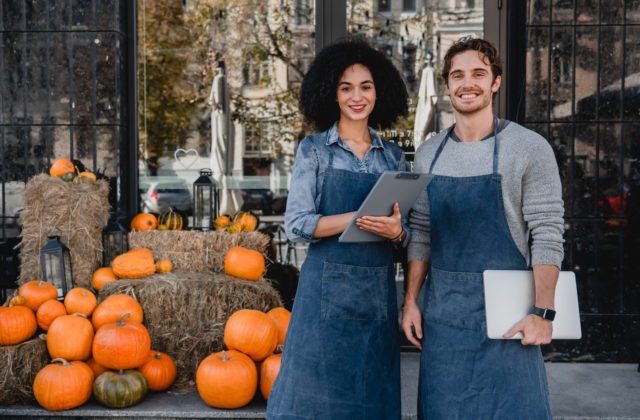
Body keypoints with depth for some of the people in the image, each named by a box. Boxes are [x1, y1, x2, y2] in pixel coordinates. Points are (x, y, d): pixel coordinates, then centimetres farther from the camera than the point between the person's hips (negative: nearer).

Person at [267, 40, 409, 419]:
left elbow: (407, 230, 11)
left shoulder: (394, 157, 10)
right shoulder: (314, 150, 0)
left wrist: (396, 230, -13)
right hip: (328, 289, -3)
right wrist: (361, 218, -18)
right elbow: (296, 224, -7)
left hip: (379, 292, 3)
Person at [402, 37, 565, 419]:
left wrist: (543, 312, -13)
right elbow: (421, 235, 11)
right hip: (442, 312, 4)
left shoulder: (530, 148, -6)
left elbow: (547, 236, -9)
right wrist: (411, 302, 6)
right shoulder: (429, 154, 7)